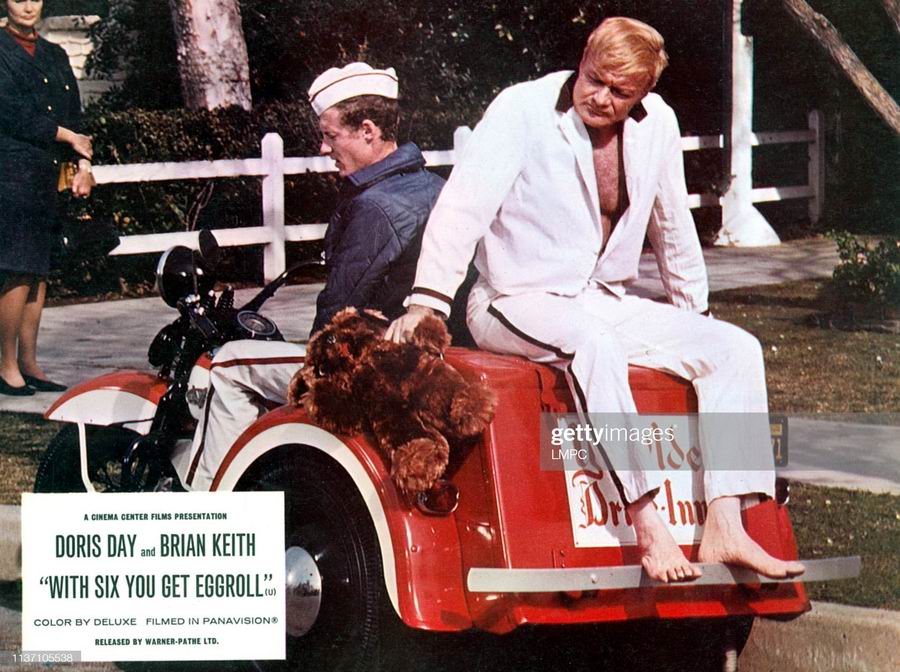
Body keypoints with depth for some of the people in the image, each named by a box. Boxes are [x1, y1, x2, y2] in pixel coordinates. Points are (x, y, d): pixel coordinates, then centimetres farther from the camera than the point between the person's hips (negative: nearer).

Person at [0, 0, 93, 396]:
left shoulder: (54, 56, 19)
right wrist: (67, 137, -5)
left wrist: (82, 164, 3)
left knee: (37, 271, 6)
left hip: (46, 174, 7)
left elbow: (74, 116, 17)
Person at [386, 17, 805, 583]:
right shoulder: (523, 110, -12)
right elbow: (464, 203, -20)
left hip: (608, 307, 6)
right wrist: (427, 302, -30)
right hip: (516, 302, -6)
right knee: (593, 343, -39)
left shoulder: (657, 124, 3)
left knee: (737, 349, -11)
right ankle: (649, 529, -41)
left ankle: (725, 530, -22)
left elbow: (673, 228, 18)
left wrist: (696, 317, 23)